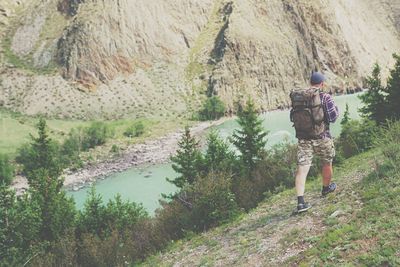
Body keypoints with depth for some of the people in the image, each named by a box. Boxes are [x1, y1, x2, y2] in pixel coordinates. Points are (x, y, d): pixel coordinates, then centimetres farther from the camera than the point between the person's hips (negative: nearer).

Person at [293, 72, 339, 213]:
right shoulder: (325, 97, -10)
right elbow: (333, 117, -12)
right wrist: (336, 108, 7)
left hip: (303, 137, 3)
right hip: (322, 137, -2)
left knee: (302, 168, -3)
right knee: (327, 163, 24)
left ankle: (300, 202, -12)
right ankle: (326, 188, 44)